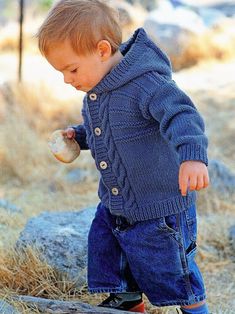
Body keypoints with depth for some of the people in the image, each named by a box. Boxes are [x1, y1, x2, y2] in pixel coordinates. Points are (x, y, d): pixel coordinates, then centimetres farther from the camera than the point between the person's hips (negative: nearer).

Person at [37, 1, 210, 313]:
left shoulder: (146, 84, -27)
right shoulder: (94, 92, 3)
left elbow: (183, 117, -38)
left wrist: (192, 156, -55)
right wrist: (77, 136, 2)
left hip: (160, 208, -8)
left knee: (172, 271, 7)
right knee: (104, 250, 18)